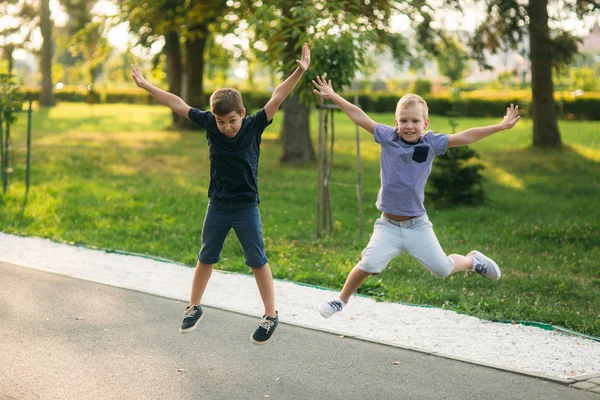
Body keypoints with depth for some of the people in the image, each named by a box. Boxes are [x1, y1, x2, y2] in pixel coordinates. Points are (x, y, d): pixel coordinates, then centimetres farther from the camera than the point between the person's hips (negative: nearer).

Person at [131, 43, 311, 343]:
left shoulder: (254, 126, -14)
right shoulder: (209, 124, -8)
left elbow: (277, 98, -24)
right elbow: (177, 104, -1)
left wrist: (299, 72, -36)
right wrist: (145, 85, 5)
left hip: (246, 208, -3)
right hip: (217, 207, 3)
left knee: (257, 260, 2)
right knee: (206, 258, 15)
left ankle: (271, 315, 14)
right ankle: (194, 308, 31)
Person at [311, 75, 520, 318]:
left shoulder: (432, 143, -5)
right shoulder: (387, 137, -5)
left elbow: (464, 137, -6)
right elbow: (359, 117, -1)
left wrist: (500, 126, -9)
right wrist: (333, 96, 2)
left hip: (418, 225, 0)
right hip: (388, 225, 0)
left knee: (442, 269, 3)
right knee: (369, 264, -17)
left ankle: (472, 261, 37)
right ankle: (342, 299, 8)